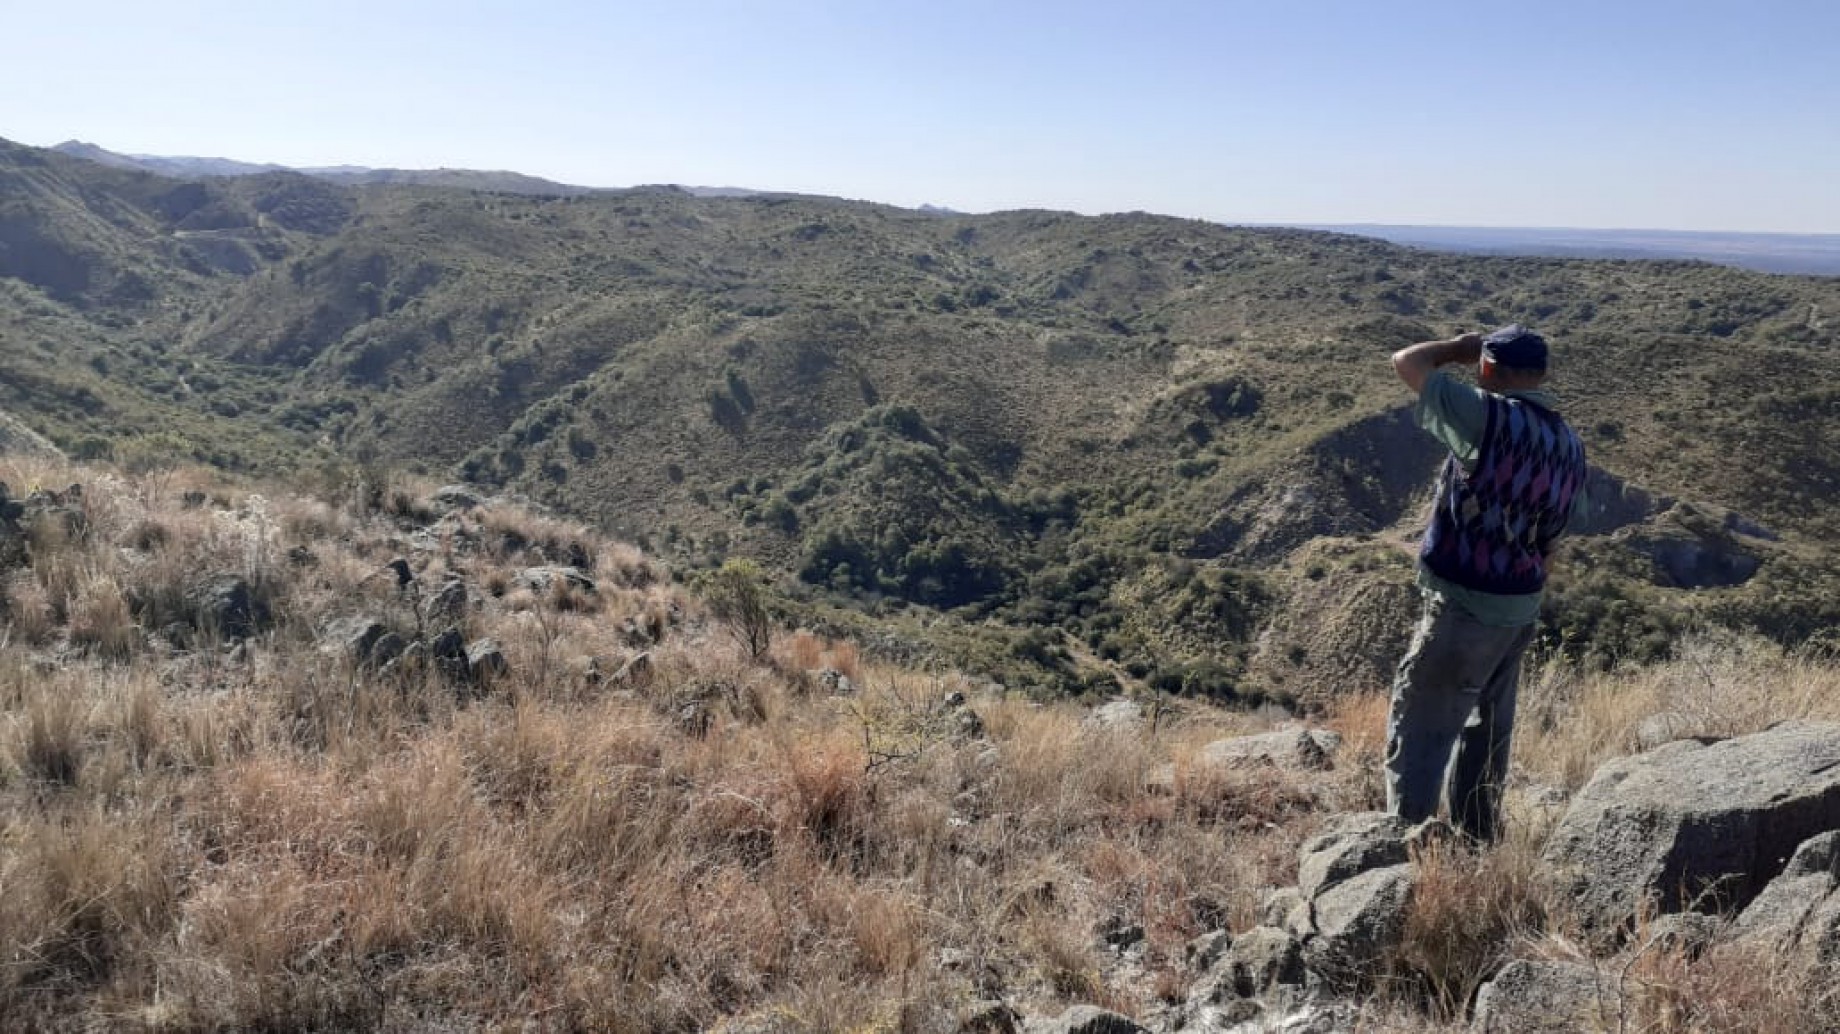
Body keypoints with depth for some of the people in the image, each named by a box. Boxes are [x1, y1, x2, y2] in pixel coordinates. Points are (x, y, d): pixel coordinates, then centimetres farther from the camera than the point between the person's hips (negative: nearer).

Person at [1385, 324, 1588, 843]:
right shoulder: (1571, 445, 7)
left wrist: (1458, 348, 8)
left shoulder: (1490, 417, -18)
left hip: (1464, 610, -8)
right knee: (1487, 732, 20)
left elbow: (1406, 362, -11)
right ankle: (1477, 842, 31)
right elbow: (1549, 540, 14)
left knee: (1419, 733, -1)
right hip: (1520, 611, 8)